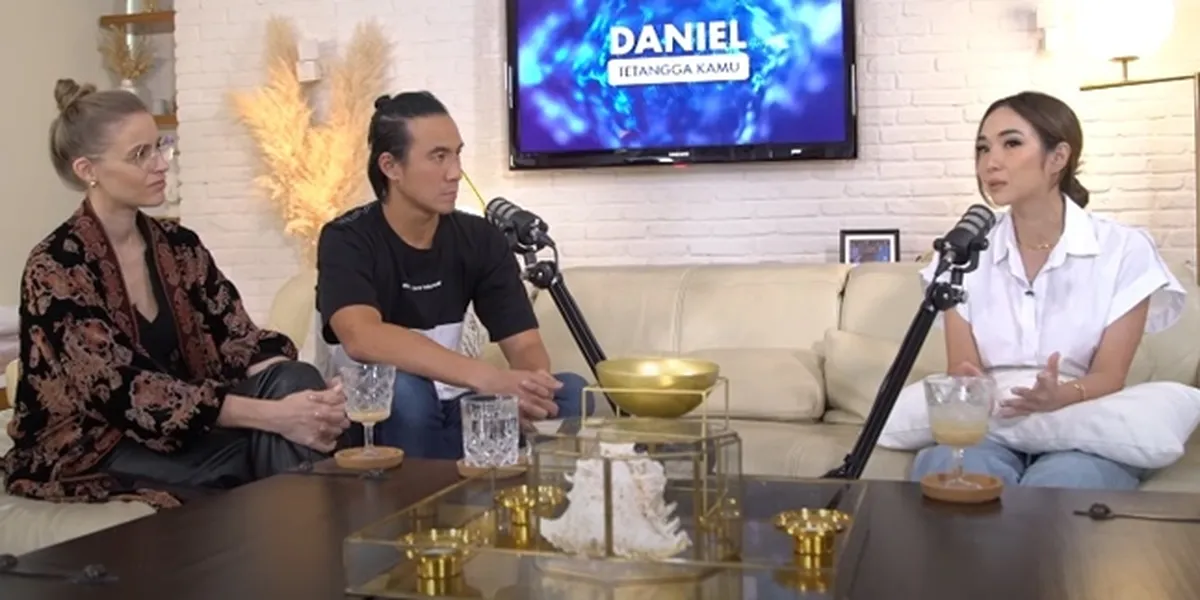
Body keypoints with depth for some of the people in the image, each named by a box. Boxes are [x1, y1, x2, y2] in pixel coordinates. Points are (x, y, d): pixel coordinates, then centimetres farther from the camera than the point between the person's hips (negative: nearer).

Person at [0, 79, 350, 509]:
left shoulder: (178, 246, 5)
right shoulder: (55, 268, -15)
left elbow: (238, 341, -2)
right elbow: (128, 389, -24)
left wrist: (306, 393, -25)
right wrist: (272, 415, -33)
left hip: (184, 428, 6)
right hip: (87, 451, -6)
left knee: (296, 380, -21)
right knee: (261, 449, -30)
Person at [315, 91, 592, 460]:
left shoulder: (480, 239, 0)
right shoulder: (347, 240, -14)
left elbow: (525, 345, -6)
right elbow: (362, 338, -34)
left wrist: (528, 390, -32)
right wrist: (486, 379, -44)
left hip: (450, 411, 4)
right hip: (375, 419, -3)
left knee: (569, 392, -19)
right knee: (402, 389, -36)